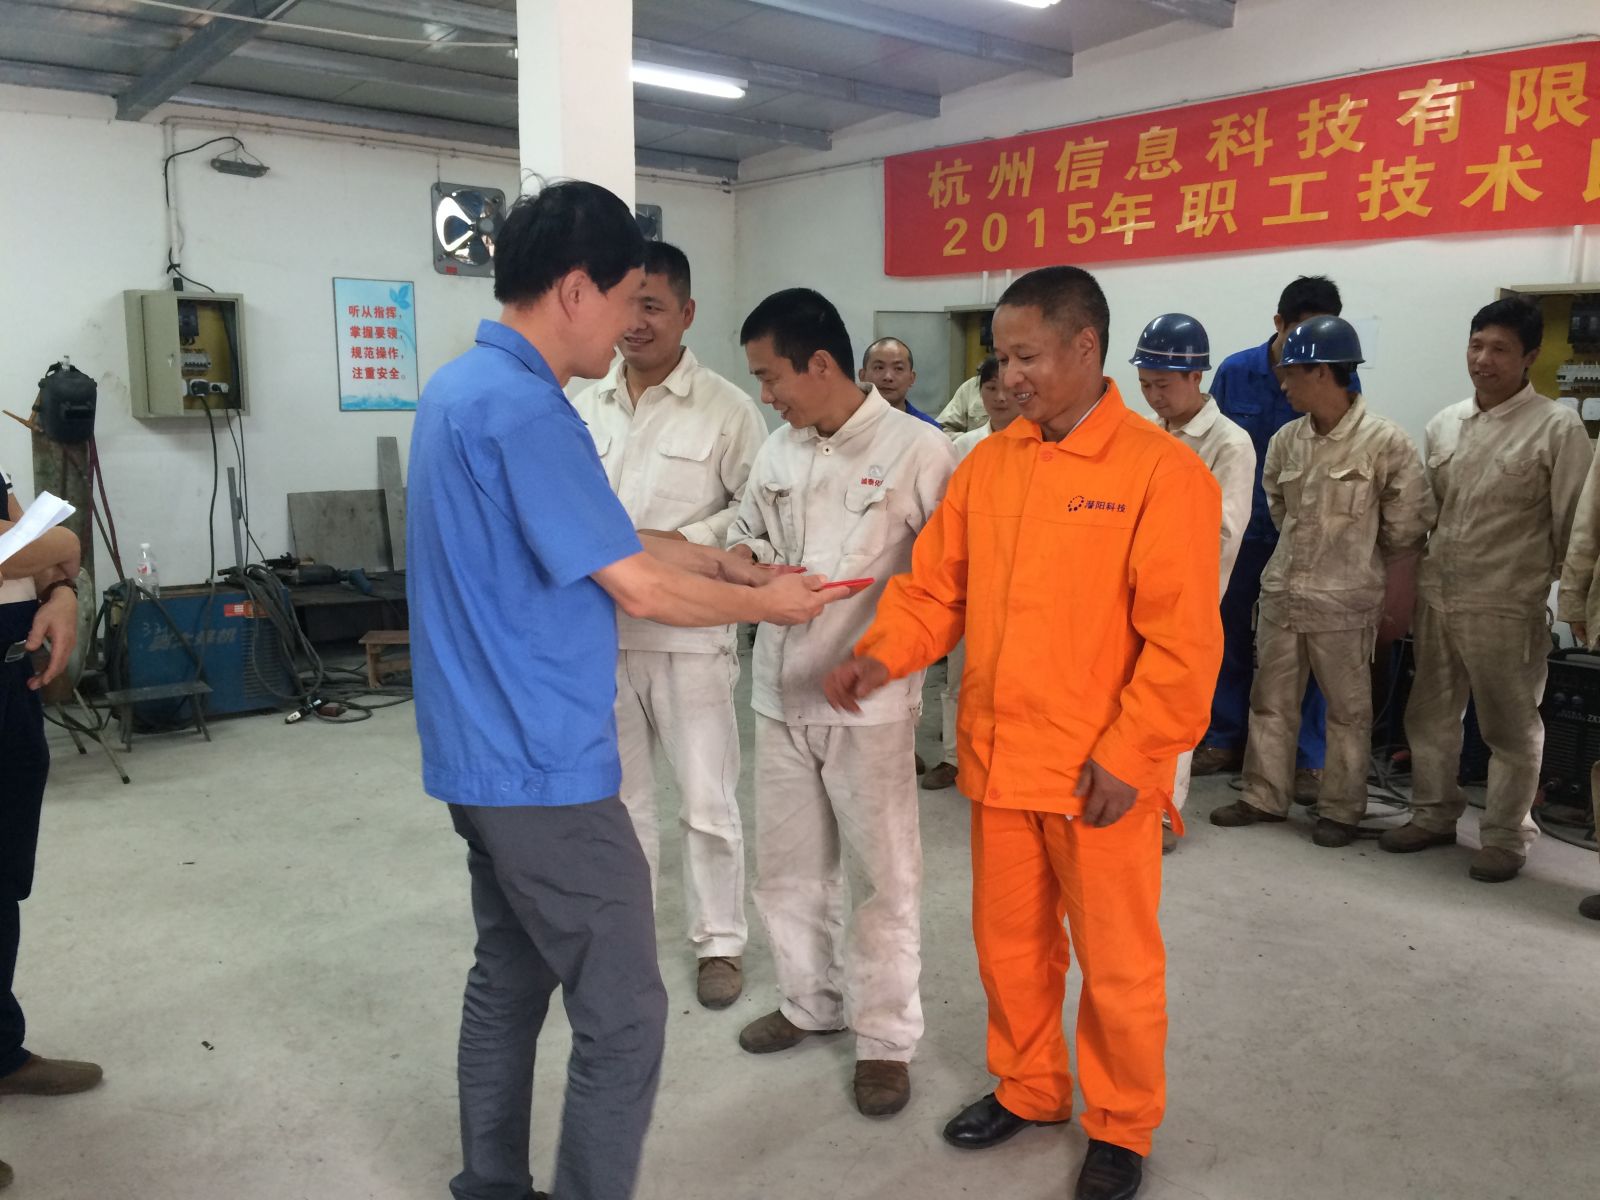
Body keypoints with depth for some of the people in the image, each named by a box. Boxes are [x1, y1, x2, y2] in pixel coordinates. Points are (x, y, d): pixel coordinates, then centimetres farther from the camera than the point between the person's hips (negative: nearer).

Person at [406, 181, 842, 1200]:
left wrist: (717, 562, 12)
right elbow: (639, 589, -17)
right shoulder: (525, 410, -21)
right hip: (546, 769, -10)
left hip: (484, 757, 10)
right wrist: (767, 604, -2)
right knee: (622, 1017, 1)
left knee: (508, 983, 20)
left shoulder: (464, 387, 10)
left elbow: (589, 538, 16)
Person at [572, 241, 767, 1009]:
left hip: (689, 634, -4)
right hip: (602, 633, 5)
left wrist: (682, 543, -18)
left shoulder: (726, 408, -7)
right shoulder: (585, 406, 8)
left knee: (708, 801, 5)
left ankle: (719, 941, 24)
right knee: (615, 793, 18)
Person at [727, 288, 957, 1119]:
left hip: (869, 699, -6)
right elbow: (745, 542, 17)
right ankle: (810, 1000, 38)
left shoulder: (917, 449, -12)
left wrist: (879, 609, -21)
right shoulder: (777, 452, 7)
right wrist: (750, 567, -5)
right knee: (789, 862, 18)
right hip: (781, 692, 6)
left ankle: (886, 1035, 24)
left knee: (884, 872, 8)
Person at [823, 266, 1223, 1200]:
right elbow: (937, 585, 7)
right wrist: (883, 656, -10)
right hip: (999, 761, 5)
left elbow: (1182, 639, -14)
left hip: (1100, 773, -5)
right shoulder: (988, 464, 6)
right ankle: (1027, 1089, 42)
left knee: (1116, 962, 12)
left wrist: (1127, 756, -16)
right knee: (1011, 943, 20)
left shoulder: (1163, 471, -11)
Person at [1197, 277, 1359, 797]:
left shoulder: (1340, 379, -8)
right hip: (1240, 529, 2)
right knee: (1231, 638, 11)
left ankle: (1308, 759, 13)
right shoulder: (1236, 372, -5)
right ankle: (1227, 740, 26)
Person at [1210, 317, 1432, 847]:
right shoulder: (1285, 440, 3)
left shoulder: (1385, 442, -11)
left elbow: (1406, 531, -6)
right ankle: (1264, 797, 26)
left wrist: (1395, 604, -3)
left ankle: (1341, 809, 20)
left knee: (1348, 709, 7)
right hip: (1281, 594, 5)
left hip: (1345, 603, -5)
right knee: (1271, 701, 13)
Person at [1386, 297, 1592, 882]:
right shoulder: (1443, 424, 8)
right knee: (1430, 716, 15)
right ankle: (1433, 815, 30)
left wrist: (1575, 604, -6)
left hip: (1505, 606, -5)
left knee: (1511, 728, 6)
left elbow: (1574, 524, -7)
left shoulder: (1557, 427, -8)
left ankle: (1505, 836, 20)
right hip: (1436, 597, 5)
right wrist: (1411, 581, 13)